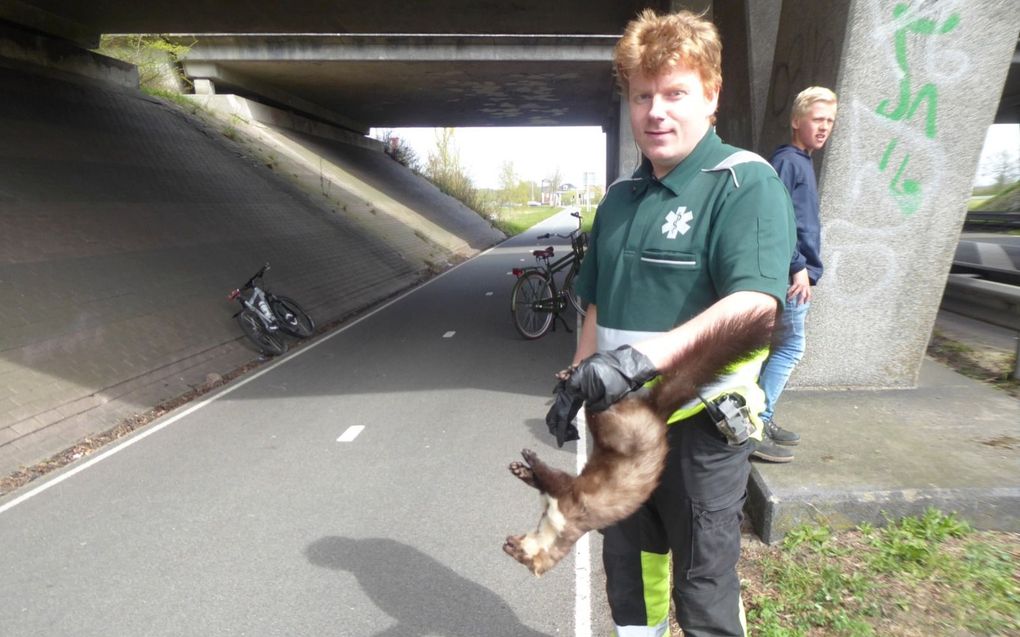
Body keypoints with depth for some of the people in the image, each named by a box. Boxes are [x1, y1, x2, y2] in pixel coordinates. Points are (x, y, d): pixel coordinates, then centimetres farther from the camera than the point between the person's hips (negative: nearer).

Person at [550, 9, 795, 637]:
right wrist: (578, 379, 9)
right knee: (627, 563, 23)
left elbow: (753, 304, -27)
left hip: (702, 422, -6)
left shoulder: (745, 181, -13)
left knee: (704, 585, 13)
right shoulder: (620, 197, 8)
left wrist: (639, 359, -36)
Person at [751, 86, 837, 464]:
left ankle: (761, 420, 22)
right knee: (791, 348, -7)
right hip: (790, 275, -10)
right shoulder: (787, 161, -11)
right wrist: (799, 266, -21)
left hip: (795, 274, 10)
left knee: (783, 348, 13)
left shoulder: (802, 162, 19)